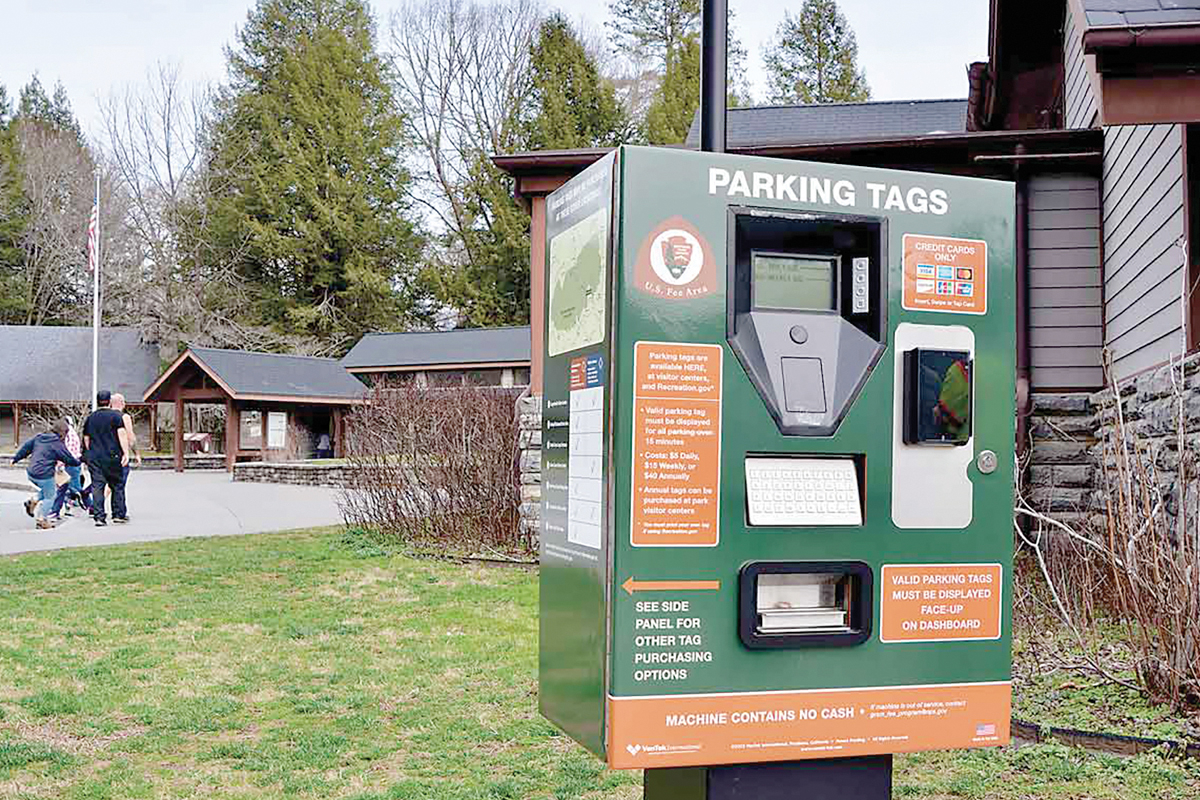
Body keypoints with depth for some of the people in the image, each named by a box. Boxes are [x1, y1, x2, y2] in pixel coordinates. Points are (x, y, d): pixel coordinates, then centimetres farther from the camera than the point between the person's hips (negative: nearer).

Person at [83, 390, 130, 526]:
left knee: (97, 487, 1)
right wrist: (126, 453, -13)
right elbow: (122, 434, -12)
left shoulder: (90, 418, 12)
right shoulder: (116, 415, -2)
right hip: (112, 456, -3)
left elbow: (86, 439, 15)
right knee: (117, 485, 8)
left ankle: (99, 517, -4)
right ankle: (119, 514, 9)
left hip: (94, 458, 3)